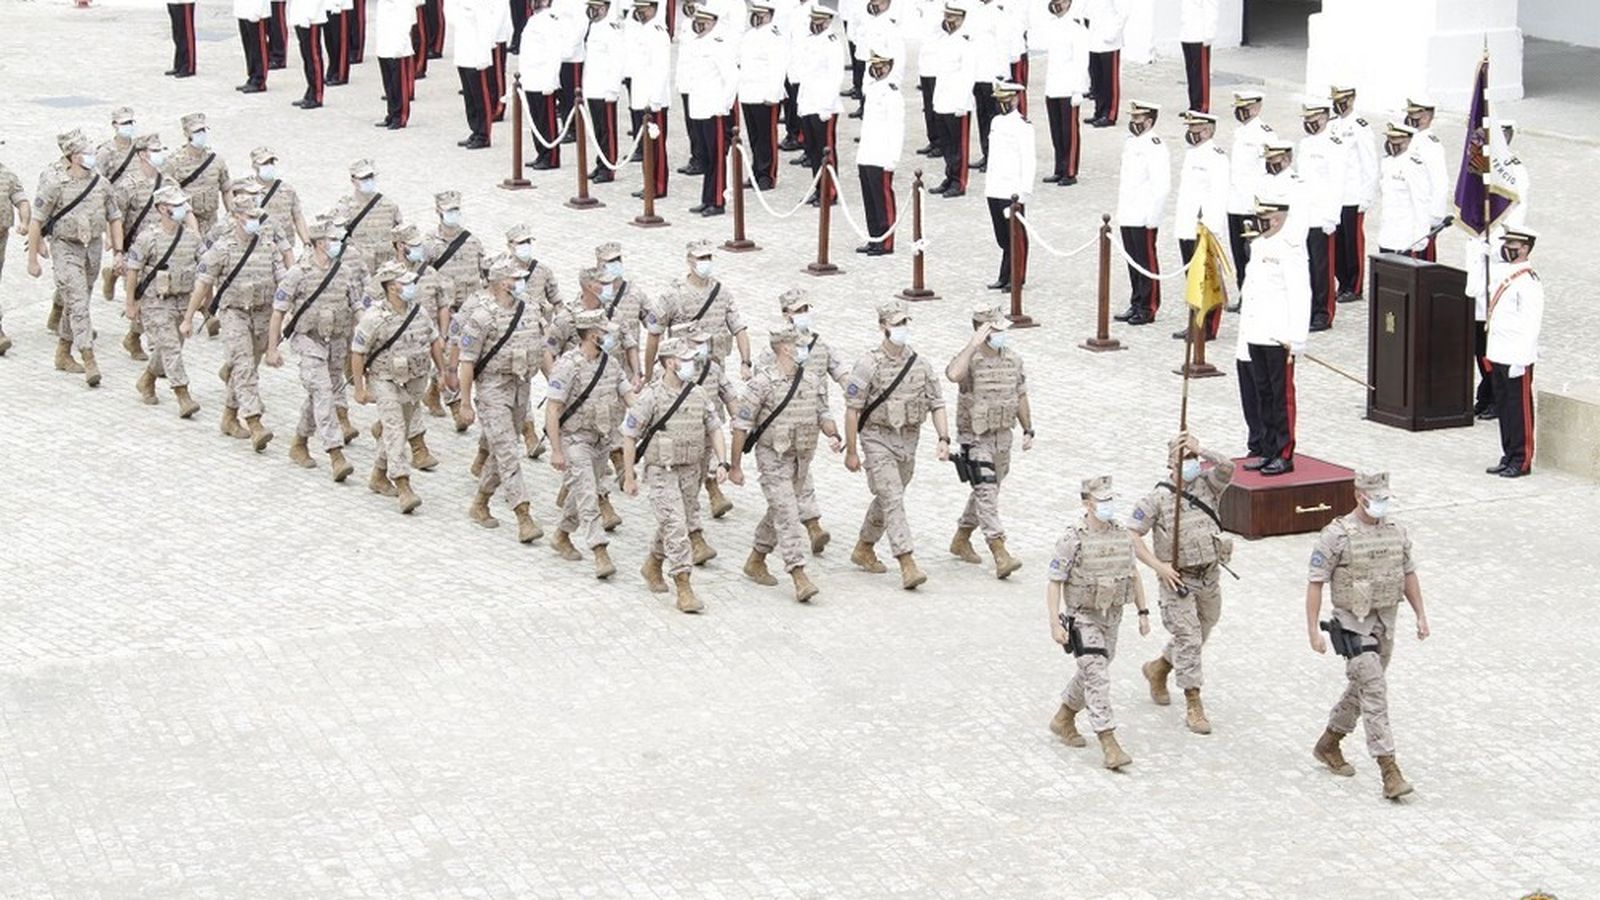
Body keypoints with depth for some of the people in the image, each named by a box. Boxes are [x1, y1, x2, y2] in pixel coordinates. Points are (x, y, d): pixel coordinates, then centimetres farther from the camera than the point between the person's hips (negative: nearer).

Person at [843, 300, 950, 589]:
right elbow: (852, 409, -10)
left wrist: (944, 439, -8)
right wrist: (851, 451, -10)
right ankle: (908, 566, -19)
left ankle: (863, 549, 37)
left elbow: (937, 404, 5)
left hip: (908, 440, 6)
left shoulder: (920, 365, 2)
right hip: (878, 438, -6)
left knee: (886, 499, 17)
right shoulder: (869, 365, -12)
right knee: (893, 500, -13)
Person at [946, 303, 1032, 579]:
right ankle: (1000, 555, -20)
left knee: (986, 491, 18)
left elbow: (1020, 396, 15)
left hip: (1003, 437, 7)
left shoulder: (1013, 359, 4)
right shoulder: (970, 359, -16)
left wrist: (1028, 431, 13)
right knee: (986, 493, -14)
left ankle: (961, 539, 36)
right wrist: (974, 344, -36)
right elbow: (953, 374, -41)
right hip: (976, 439, -7)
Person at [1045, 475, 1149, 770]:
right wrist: (1055, 624, -19)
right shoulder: (1072, 540, -17)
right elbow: (1054, 583, -14)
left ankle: (1063, 718, 41)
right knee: (1098, 678, -13)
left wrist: (1143, 613, 10)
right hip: (1082, 618, -7)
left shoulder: (1122, 536, 0)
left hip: (1112, 617, 7)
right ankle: (1109, 746, -15)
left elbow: (1133, 575, 13)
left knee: (1092, 673, 19)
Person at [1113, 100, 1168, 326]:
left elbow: (1161, 185, -17)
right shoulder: (1130, 142, 14)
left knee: (1147, 262, -2)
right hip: (1127, 216, 9)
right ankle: (1136, 304, 20)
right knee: (1132, 261, 13)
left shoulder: (1155, 147, -14)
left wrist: (1152, 217, -19)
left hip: (1144, 218, -9)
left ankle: (1148, 308, 4)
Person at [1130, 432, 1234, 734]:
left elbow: (1227, 467, -19)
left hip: (1209, 576, 5)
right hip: (1177, 580, -5)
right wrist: (1158, 566, -17)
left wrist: (1200, 450, -29)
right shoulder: (1158, 499, -8)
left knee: (1199, 636, 19)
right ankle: (1194, 707, -2)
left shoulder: (1207, 486, 1)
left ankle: (1158, 668, 44)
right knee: (1188, 639, -7)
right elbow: (1131, 536, -10)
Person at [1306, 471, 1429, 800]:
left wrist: (1421, 615, 12)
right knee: (1375, 693, -14)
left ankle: (1328, 744, 39)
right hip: (1353, 625, -7)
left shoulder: (1397, 531, 4)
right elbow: (1315, 582, -12)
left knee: (1361, 689, 18)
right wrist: (1313, 630, -16)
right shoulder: (1336, 535, -14)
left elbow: (1409, 575, 15)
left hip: (1386, 623, 7)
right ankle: (1390, 772, -16)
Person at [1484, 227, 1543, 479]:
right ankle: (1508, 457, 22)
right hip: (1499, 355, 9)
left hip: (1517, 358, -9)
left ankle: (1522, 461, 7)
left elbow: (1531, 323, -18)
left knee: (1519, 409, 0)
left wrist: (1521, 360, -20)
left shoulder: (1528, 283, -16)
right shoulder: (1502, 274, 11)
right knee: (1503, 408, 14)